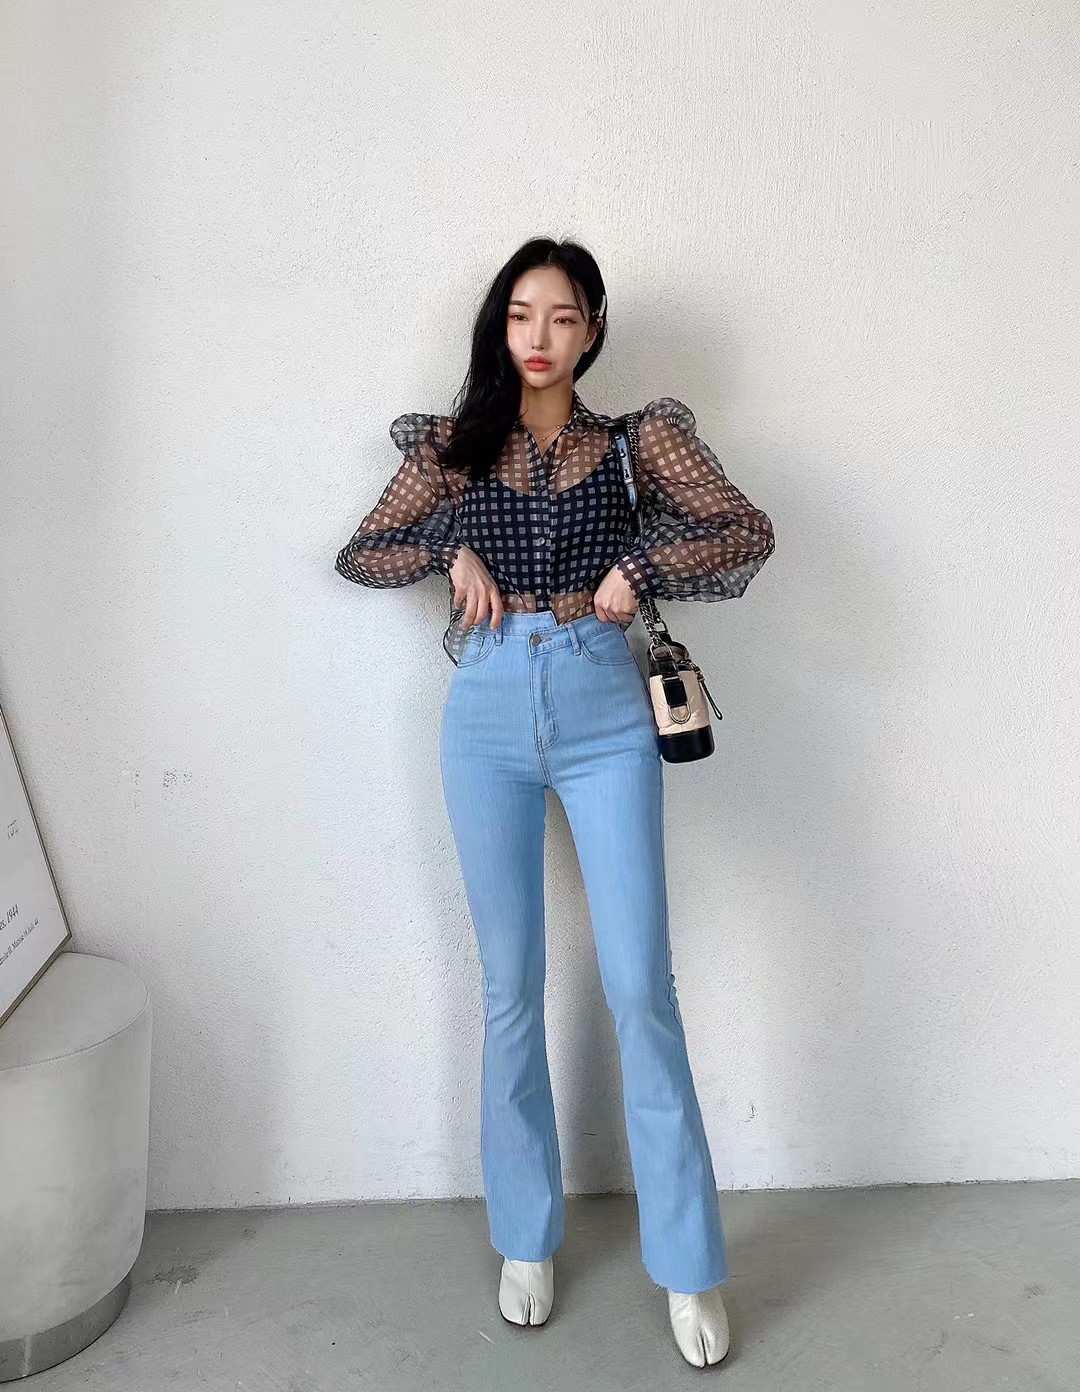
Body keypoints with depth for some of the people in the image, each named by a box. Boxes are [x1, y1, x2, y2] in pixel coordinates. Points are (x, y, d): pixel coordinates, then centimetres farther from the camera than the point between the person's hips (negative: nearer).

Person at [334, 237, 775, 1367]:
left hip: (603, 713, -1)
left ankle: (688, 1266, 10)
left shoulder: (638, 437, 6)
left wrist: (640, 566, -10)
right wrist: (450, 550, -4)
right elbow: (358, 556, 12)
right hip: (486, 717, 2)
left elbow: (748, 531, 1)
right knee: (510, 987, 8)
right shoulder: (454, 445, 9)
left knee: (640, 987, -4)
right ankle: (526, 1240, 24)